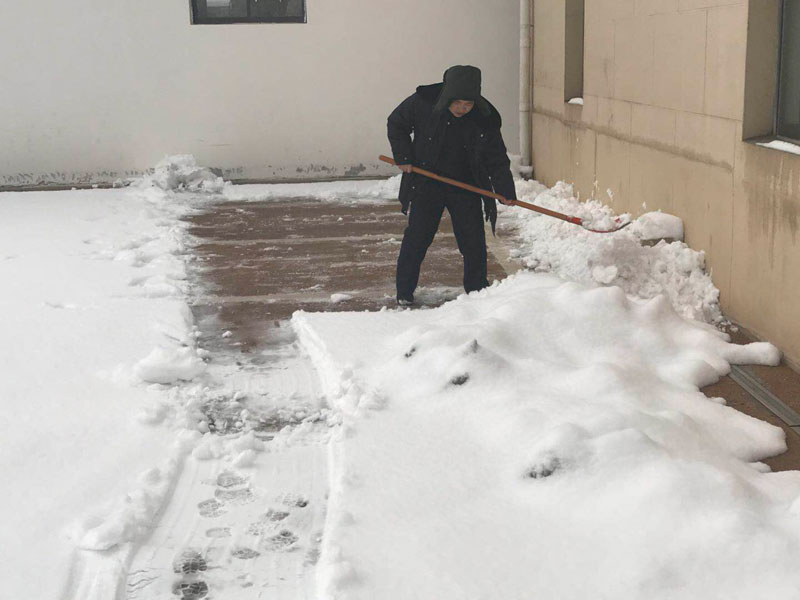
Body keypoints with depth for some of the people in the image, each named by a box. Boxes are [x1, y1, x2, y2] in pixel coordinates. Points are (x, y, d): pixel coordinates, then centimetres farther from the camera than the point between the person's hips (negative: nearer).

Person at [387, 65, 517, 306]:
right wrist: (404, 158, -5)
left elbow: (496, 159, -8)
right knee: (417, 236, -2)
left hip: (466, 187, 1)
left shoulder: (484, 119, -13)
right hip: (426, 182, -1)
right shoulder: (422, 103, -15)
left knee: (473, 239, 2)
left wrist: (505, 191, -18)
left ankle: (477, 290, 19)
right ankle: (404, 292, 9)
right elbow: (396, 124, 2)